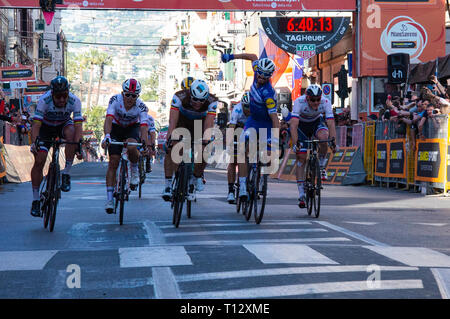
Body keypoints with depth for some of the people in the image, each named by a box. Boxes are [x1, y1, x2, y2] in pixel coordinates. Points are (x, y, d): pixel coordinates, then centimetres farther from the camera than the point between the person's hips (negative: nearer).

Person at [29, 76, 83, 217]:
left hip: (63, 124, 1)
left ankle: (66, 174, -22)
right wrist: (34, 142, -50)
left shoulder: (74, 101, -29)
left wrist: (78, 145, -47)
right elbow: (36, 123, -36)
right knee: (39, 160, -14)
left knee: (71, 133, -35)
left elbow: (78, 125, -34)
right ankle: (35, 200, -2)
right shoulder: (44, 100, -31)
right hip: (46, 127, -1)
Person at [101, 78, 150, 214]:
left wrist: (147, 144, -52)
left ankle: (134, 169, -2)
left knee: (131, 147, -35)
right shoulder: (115, 100, -27)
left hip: (133, 128, 0)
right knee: (113, 162, -10)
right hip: (116, 128, 0)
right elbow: (108, 119, -38)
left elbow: (144, 127, -35)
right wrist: (107, 136, -56)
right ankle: (109, 198, -6)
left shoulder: (141, 106, -26)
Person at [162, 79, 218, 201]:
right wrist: (169, 138, -55)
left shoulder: (212, 101, -32)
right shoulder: (179, 97, -35)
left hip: (199, 122, 1)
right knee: (171, 148, -21)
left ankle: (197, 178, 8)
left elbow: (208, 124, -38)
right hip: (182, 119, -1)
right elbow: (173, 120, -41)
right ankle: (168, 185, -17)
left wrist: (207, 140, -54)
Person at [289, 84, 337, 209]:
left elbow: (331, 124, -31)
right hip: (301, 125, -1)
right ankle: (301, 195, -5)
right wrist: (295, 143, -52)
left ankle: (321, 166, -10)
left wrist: (333, 141, -44)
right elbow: (293, 124, -41)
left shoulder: (325, 102, -28)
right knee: (301, 158, -11)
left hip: (316, 122, 1)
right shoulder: (299, 102, -33)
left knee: (323, 136, -34)